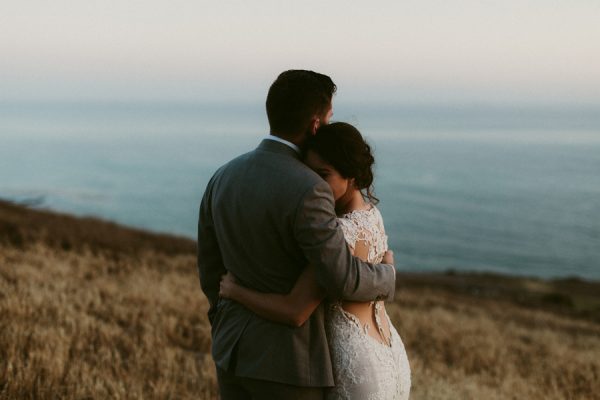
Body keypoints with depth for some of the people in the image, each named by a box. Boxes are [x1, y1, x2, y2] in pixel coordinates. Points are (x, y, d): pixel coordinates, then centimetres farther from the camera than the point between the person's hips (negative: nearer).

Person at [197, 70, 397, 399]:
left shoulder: (223, 179, 2)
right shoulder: (306, 191, -23)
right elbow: (343, 280, -25)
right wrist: (386, 277, -2)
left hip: (237, 348, 8)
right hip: (286, 359, -8)